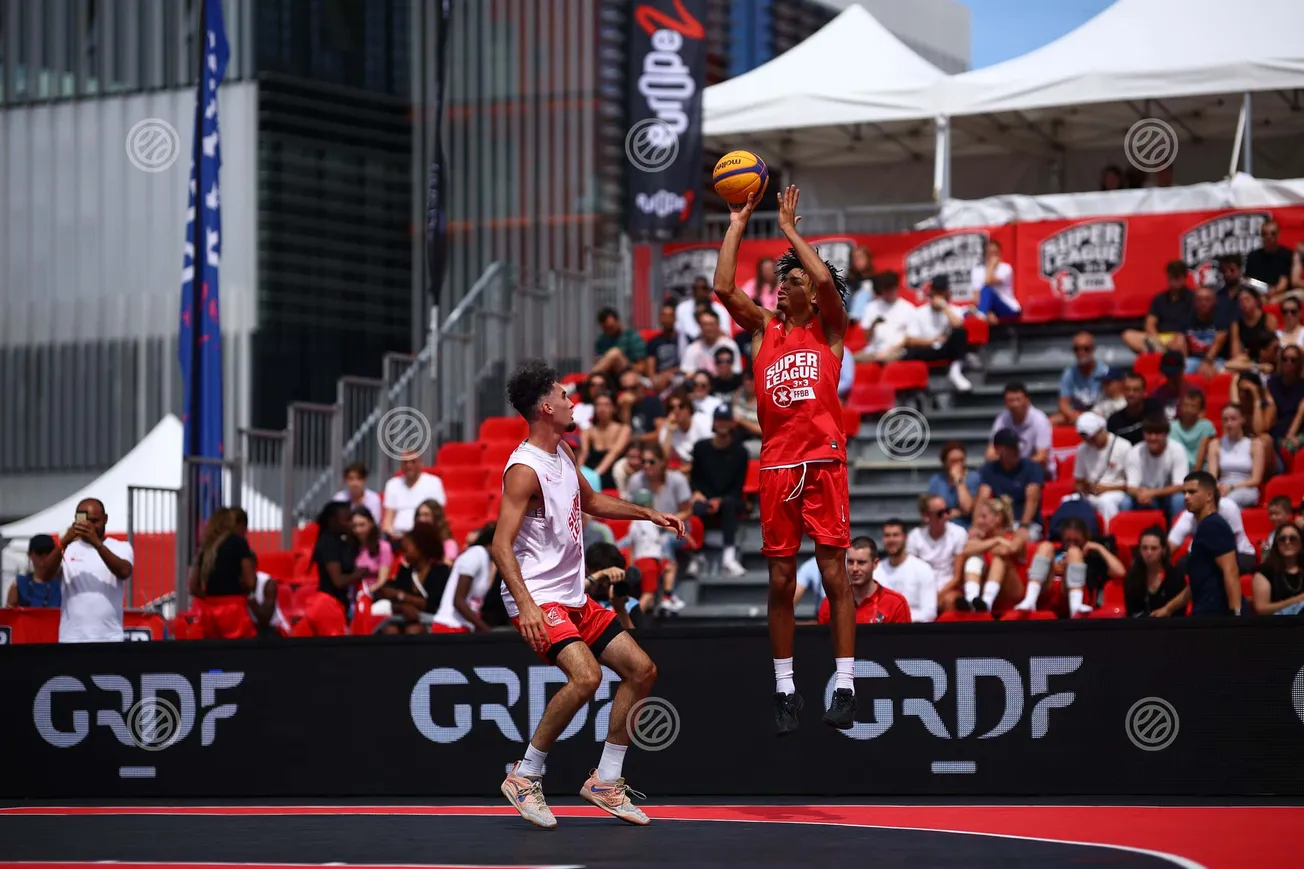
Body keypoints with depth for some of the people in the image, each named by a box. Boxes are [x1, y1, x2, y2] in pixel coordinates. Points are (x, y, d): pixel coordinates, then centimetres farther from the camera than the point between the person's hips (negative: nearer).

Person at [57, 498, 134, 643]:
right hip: (71, 638, 1)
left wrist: (96, 543, -29)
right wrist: (63, 543, -29)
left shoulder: (120, 548, 5)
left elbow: (124, 572, -17)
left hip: (110, 638, -1)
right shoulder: (68, 548, 7)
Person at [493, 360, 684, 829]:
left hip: (573, 596, 10)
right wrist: (525, 605, -35)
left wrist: (648, 513, 25)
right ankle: (525, 777, -14)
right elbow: (501, 545, -25)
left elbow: (591, 500, 32)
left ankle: (605, 781, 15)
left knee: (641, 670, 7)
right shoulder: (524, 469, -18)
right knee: (586, 676, -29)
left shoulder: (562, 455, 11)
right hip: (538, 598, -10)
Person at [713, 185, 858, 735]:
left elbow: (827, 280, -12)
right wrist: (738, 226, 2)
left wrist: (789, 229, -3)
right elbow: (724, 288, 1)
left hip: (824, 462, -3)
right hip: (776, 466, 3)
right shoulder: (763, 328, 14)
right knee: (781, 580, 5)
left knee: (834, 573, -4)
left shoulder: (828, 329, 6)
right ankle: (784, 689, 10)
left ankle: (844, 686, -2)